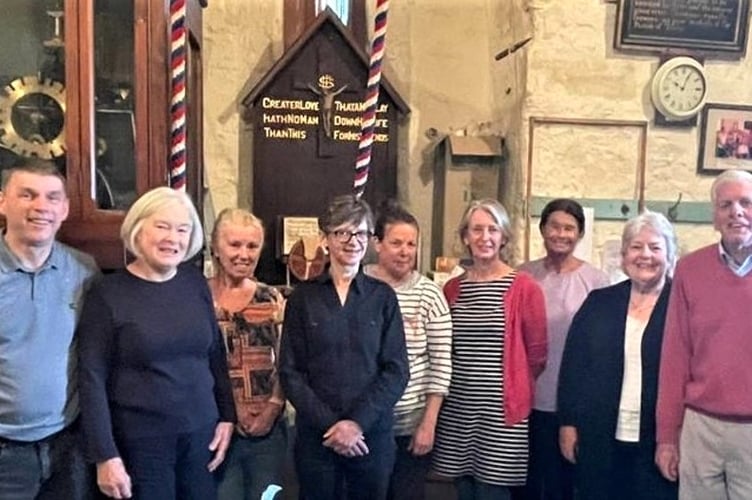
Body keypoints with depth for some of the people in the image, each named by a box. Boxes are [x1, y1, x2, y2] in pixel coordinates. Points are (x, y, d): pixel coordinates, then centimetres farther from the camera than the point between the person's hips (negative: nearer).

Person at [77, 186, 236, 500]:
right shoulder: (107, 294, -8)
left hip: (201, 435, 4)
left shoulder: (195, 282, 2)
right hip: (139, 442, -4)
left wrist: (227, 416, 7)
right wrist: (105, 455, -11)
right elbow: (92, 378, -9)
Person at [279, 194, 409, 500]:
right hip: (316, 437, 0)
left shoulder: (383, 296, 1)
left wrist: (357, 421, -14)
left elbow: (397, 371, -3)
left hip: (373, 435, 0)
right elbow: (290, 372, -2)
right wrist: (329, 424, -12)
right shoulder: (303, 297, 1)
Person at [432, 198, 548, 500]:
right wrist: (464, 382, 10)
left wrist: (514, 390, 6)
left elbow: (536, 352, -2)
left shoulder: (524, 287, -7)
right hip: (457, 407, 4)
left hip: (501, 409, -4)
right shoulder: (452, 288, 6)